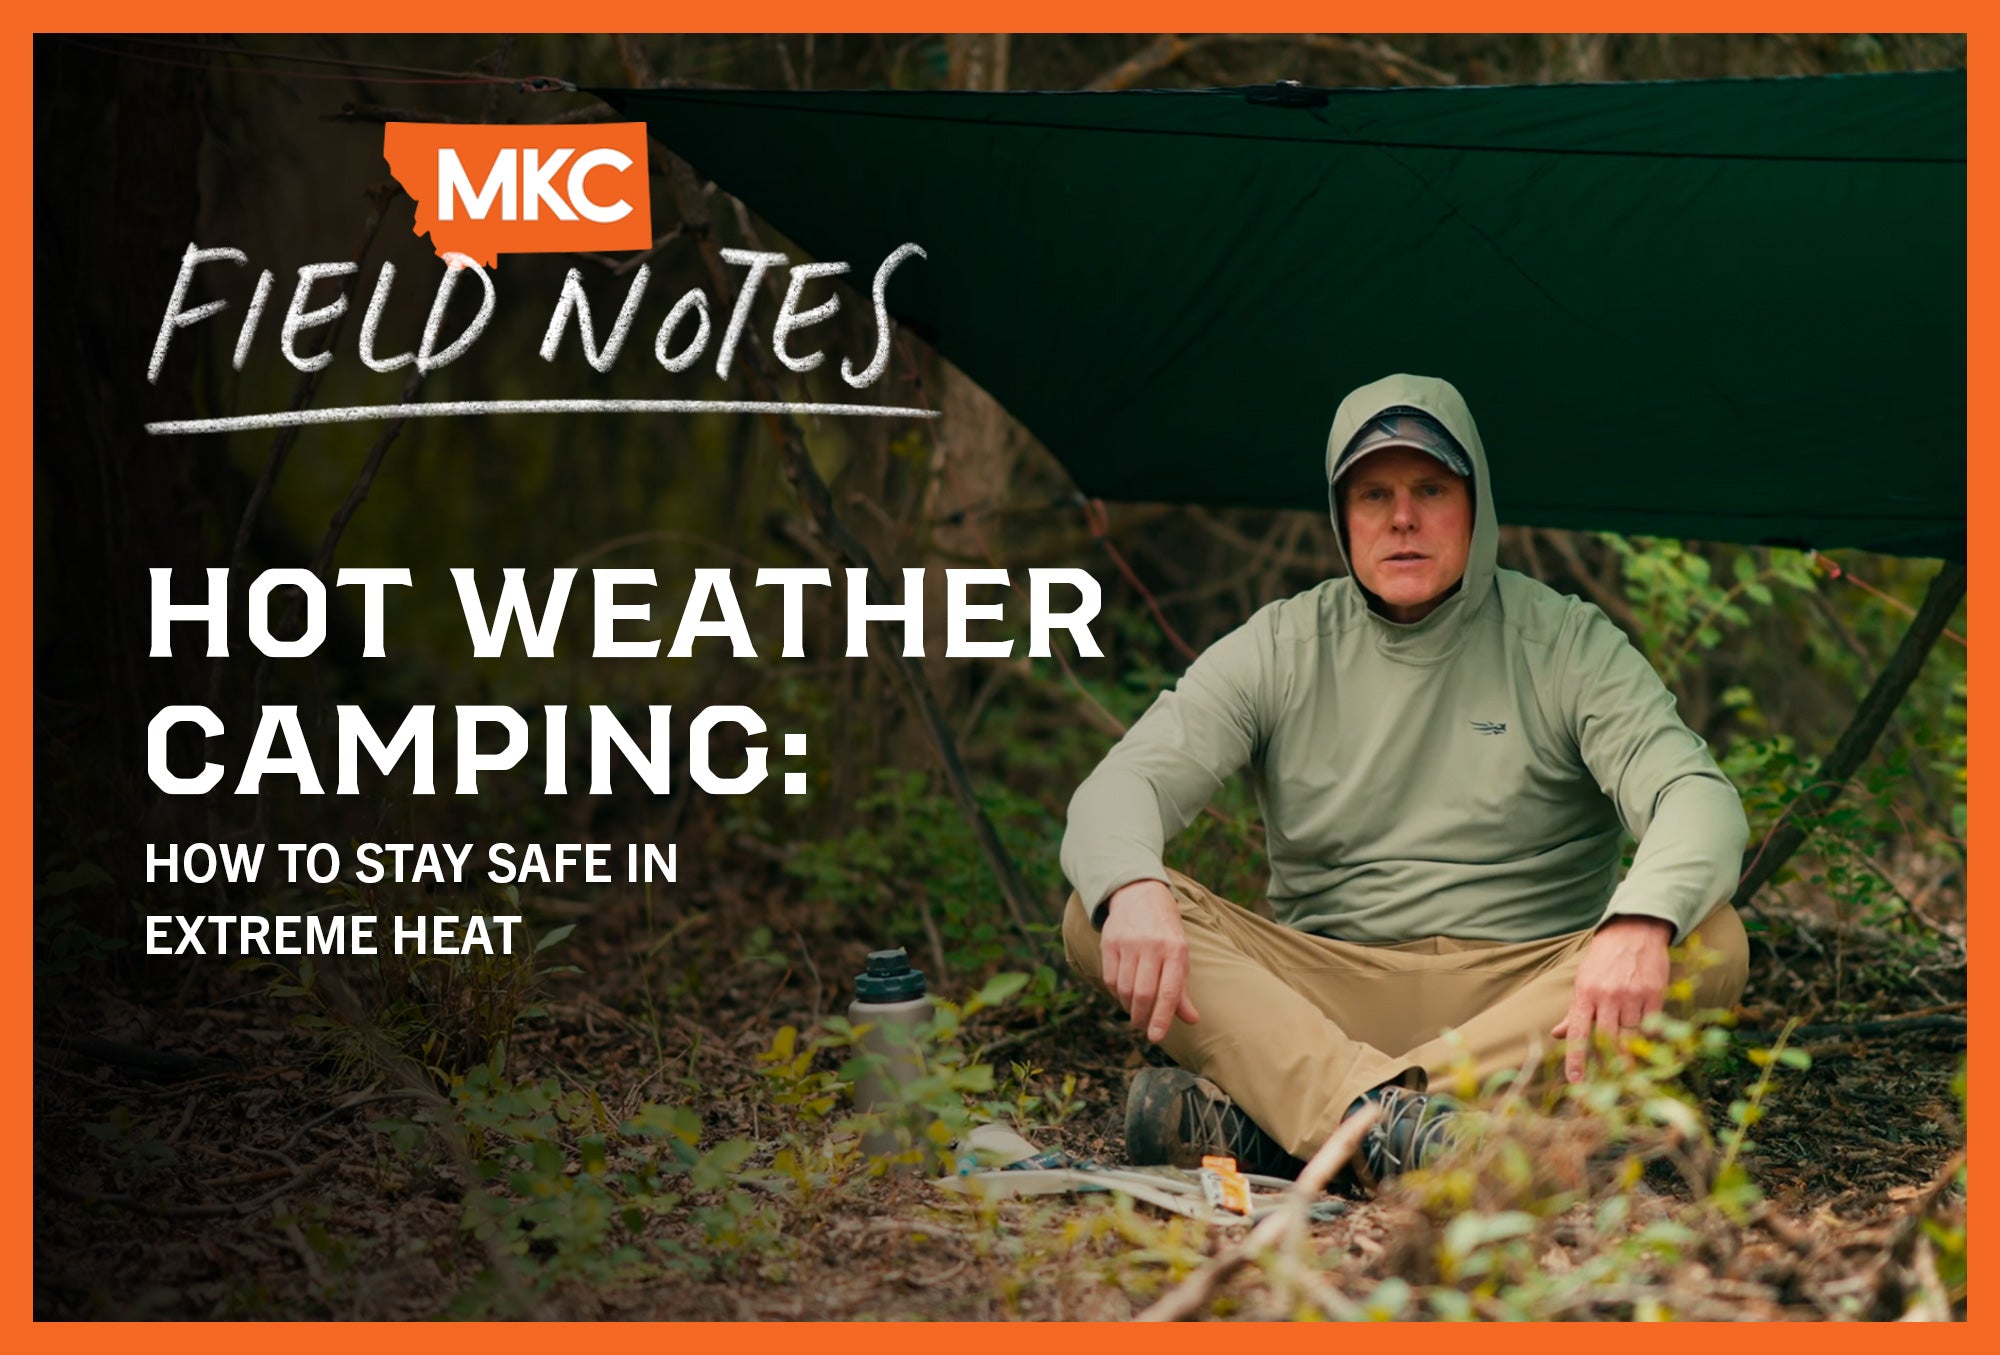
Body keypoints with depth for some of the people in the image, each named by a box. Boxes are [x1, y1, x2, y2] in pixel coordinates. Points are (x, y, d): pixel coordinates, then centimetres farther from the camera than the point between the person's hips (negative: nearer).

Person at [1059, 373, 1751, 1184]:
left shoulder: (1567, 645, 2)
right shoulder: (1278, 651, 5)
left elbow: (1699, 798, -12)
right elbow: (1118, 788, -5)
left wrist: (1640, 922, -37)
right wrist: (1132, 889, -32)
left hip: (1528, 995, 0)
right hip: (1320, 1001, 1)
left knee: (1711, 943, -30)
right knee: (1100, 918, -20)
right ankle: (1384, 1117, -43)